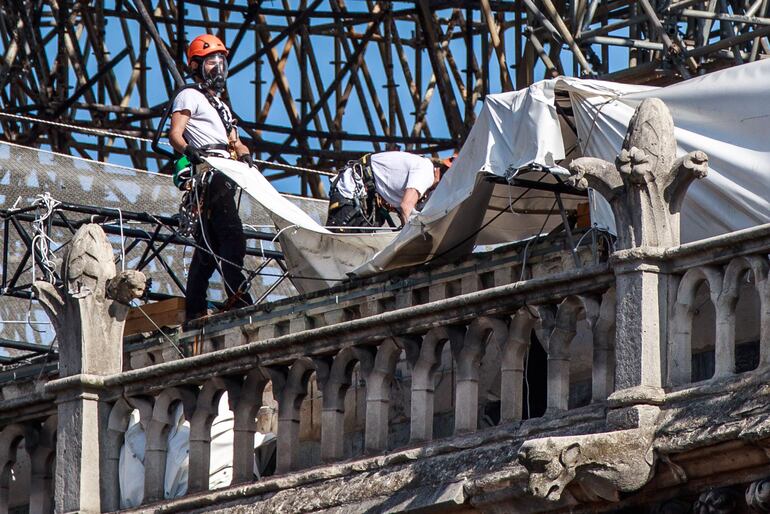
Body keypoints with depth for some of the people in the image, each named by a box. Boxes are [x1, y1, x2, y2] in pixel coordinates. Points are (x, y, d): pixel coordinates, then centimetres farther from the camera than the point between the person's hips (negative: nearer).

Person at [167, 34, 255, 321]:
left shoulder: (220, 105, 33)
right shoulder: (190, 96, 5)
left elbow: (234, 141, 26)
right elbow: (175, 135, -8)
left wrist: (245, 156, 3)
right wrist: (190, 153, -29)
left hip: (223, 178, 9)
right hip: (208, 176, -9)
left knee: (208, 244, 6)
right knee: (232, 236, -20)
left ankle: (195, 309, 6)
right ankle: (238, 298, -28)